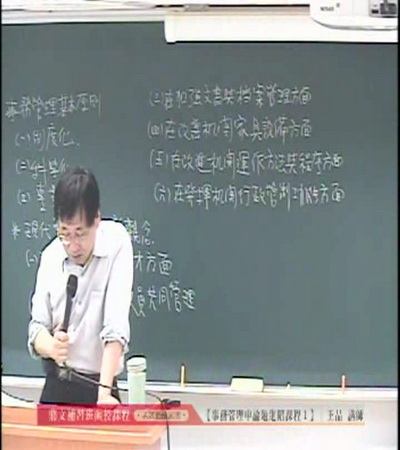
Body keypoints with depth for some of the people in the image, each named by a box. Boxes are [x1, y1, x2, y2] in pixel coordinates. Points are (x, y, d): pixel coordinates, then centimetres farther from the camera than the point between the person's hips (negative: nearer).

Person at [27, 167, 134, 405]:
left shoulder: (117, 240, -12)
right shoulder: (51, 255, 0)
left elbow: (116, 325, -20)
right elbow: (37, 326, 2)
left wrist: (104, 392, -28)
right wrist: (50, 347, -21)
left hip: (99, 385, -3)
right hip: (56, 384, 3)